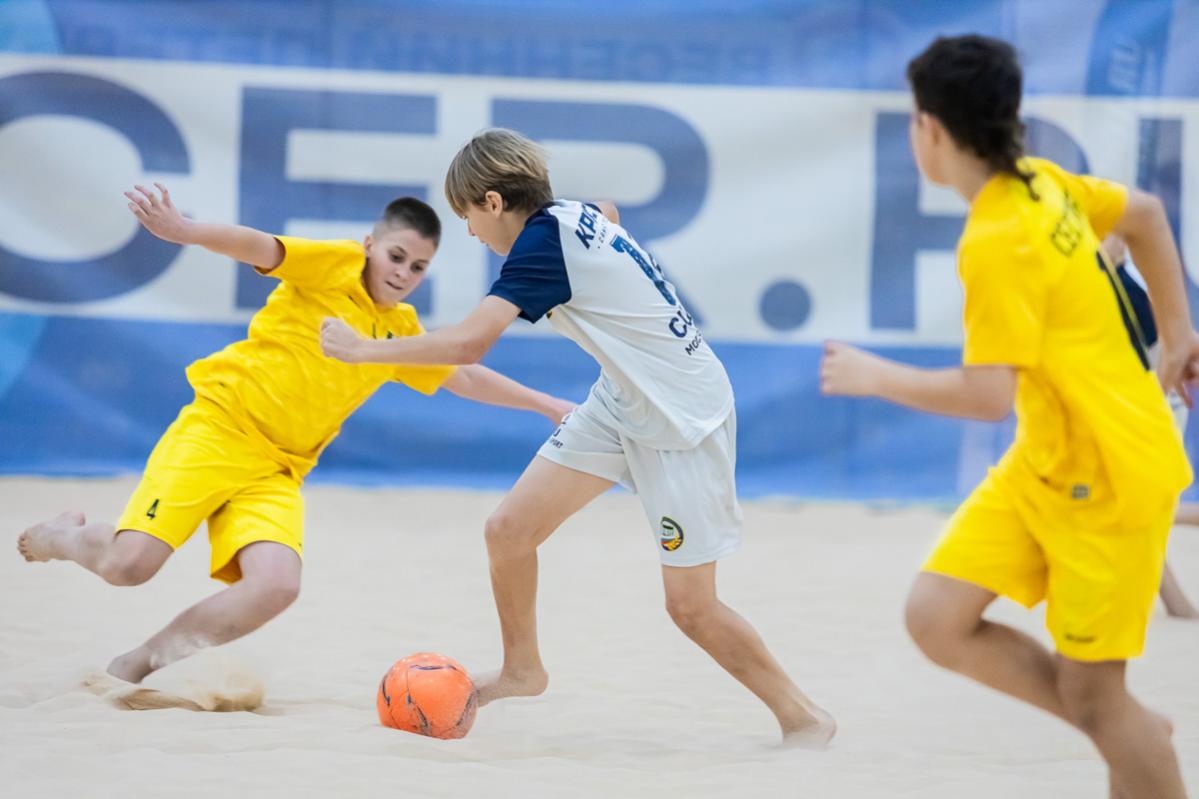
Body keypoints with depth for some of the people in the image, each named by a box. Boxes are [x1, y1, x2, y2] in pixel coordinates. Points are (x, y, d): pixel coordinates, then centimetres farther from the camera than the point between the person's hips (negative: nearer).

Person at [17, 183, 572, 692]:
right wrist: (183, 232, -39)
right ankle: (66, 537, 18)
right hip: (218, 428, -6)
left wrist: (544, 404, 32)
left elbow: (465, 377, 31)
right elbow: (260, 248, -21)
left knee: (276, 587, -22)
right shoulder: (336, 265, -4)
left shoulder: (402, 333, 16)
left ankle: (140, 662, -4)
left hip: (277, 471, 6)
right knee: (130, 564, -21)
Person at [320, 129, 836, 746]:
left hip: (685, 417, -9)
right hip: (623, 400, 9)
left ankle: (803, 717, 11)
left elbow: (467, 344, -32)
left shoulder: (544, 242, -25)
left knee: (690, 605, -6)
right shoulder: (570, 214, 0)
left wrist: (363, 348, -22)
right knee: (508, 531, 3)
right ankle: (522, 669, 25)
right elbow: (608, 214, 27)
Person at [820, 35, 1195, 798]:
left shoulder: (999, 242, -24)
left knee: (1093, 695, -1)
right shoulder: (1041, 181, 1)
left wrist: (873, 376, -15)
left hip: (1109, 478, -8)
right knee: (936, 617, 1)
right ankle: (1134, 733, 14)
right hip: (1044, 464, 8)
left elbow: (989, 394, -28)